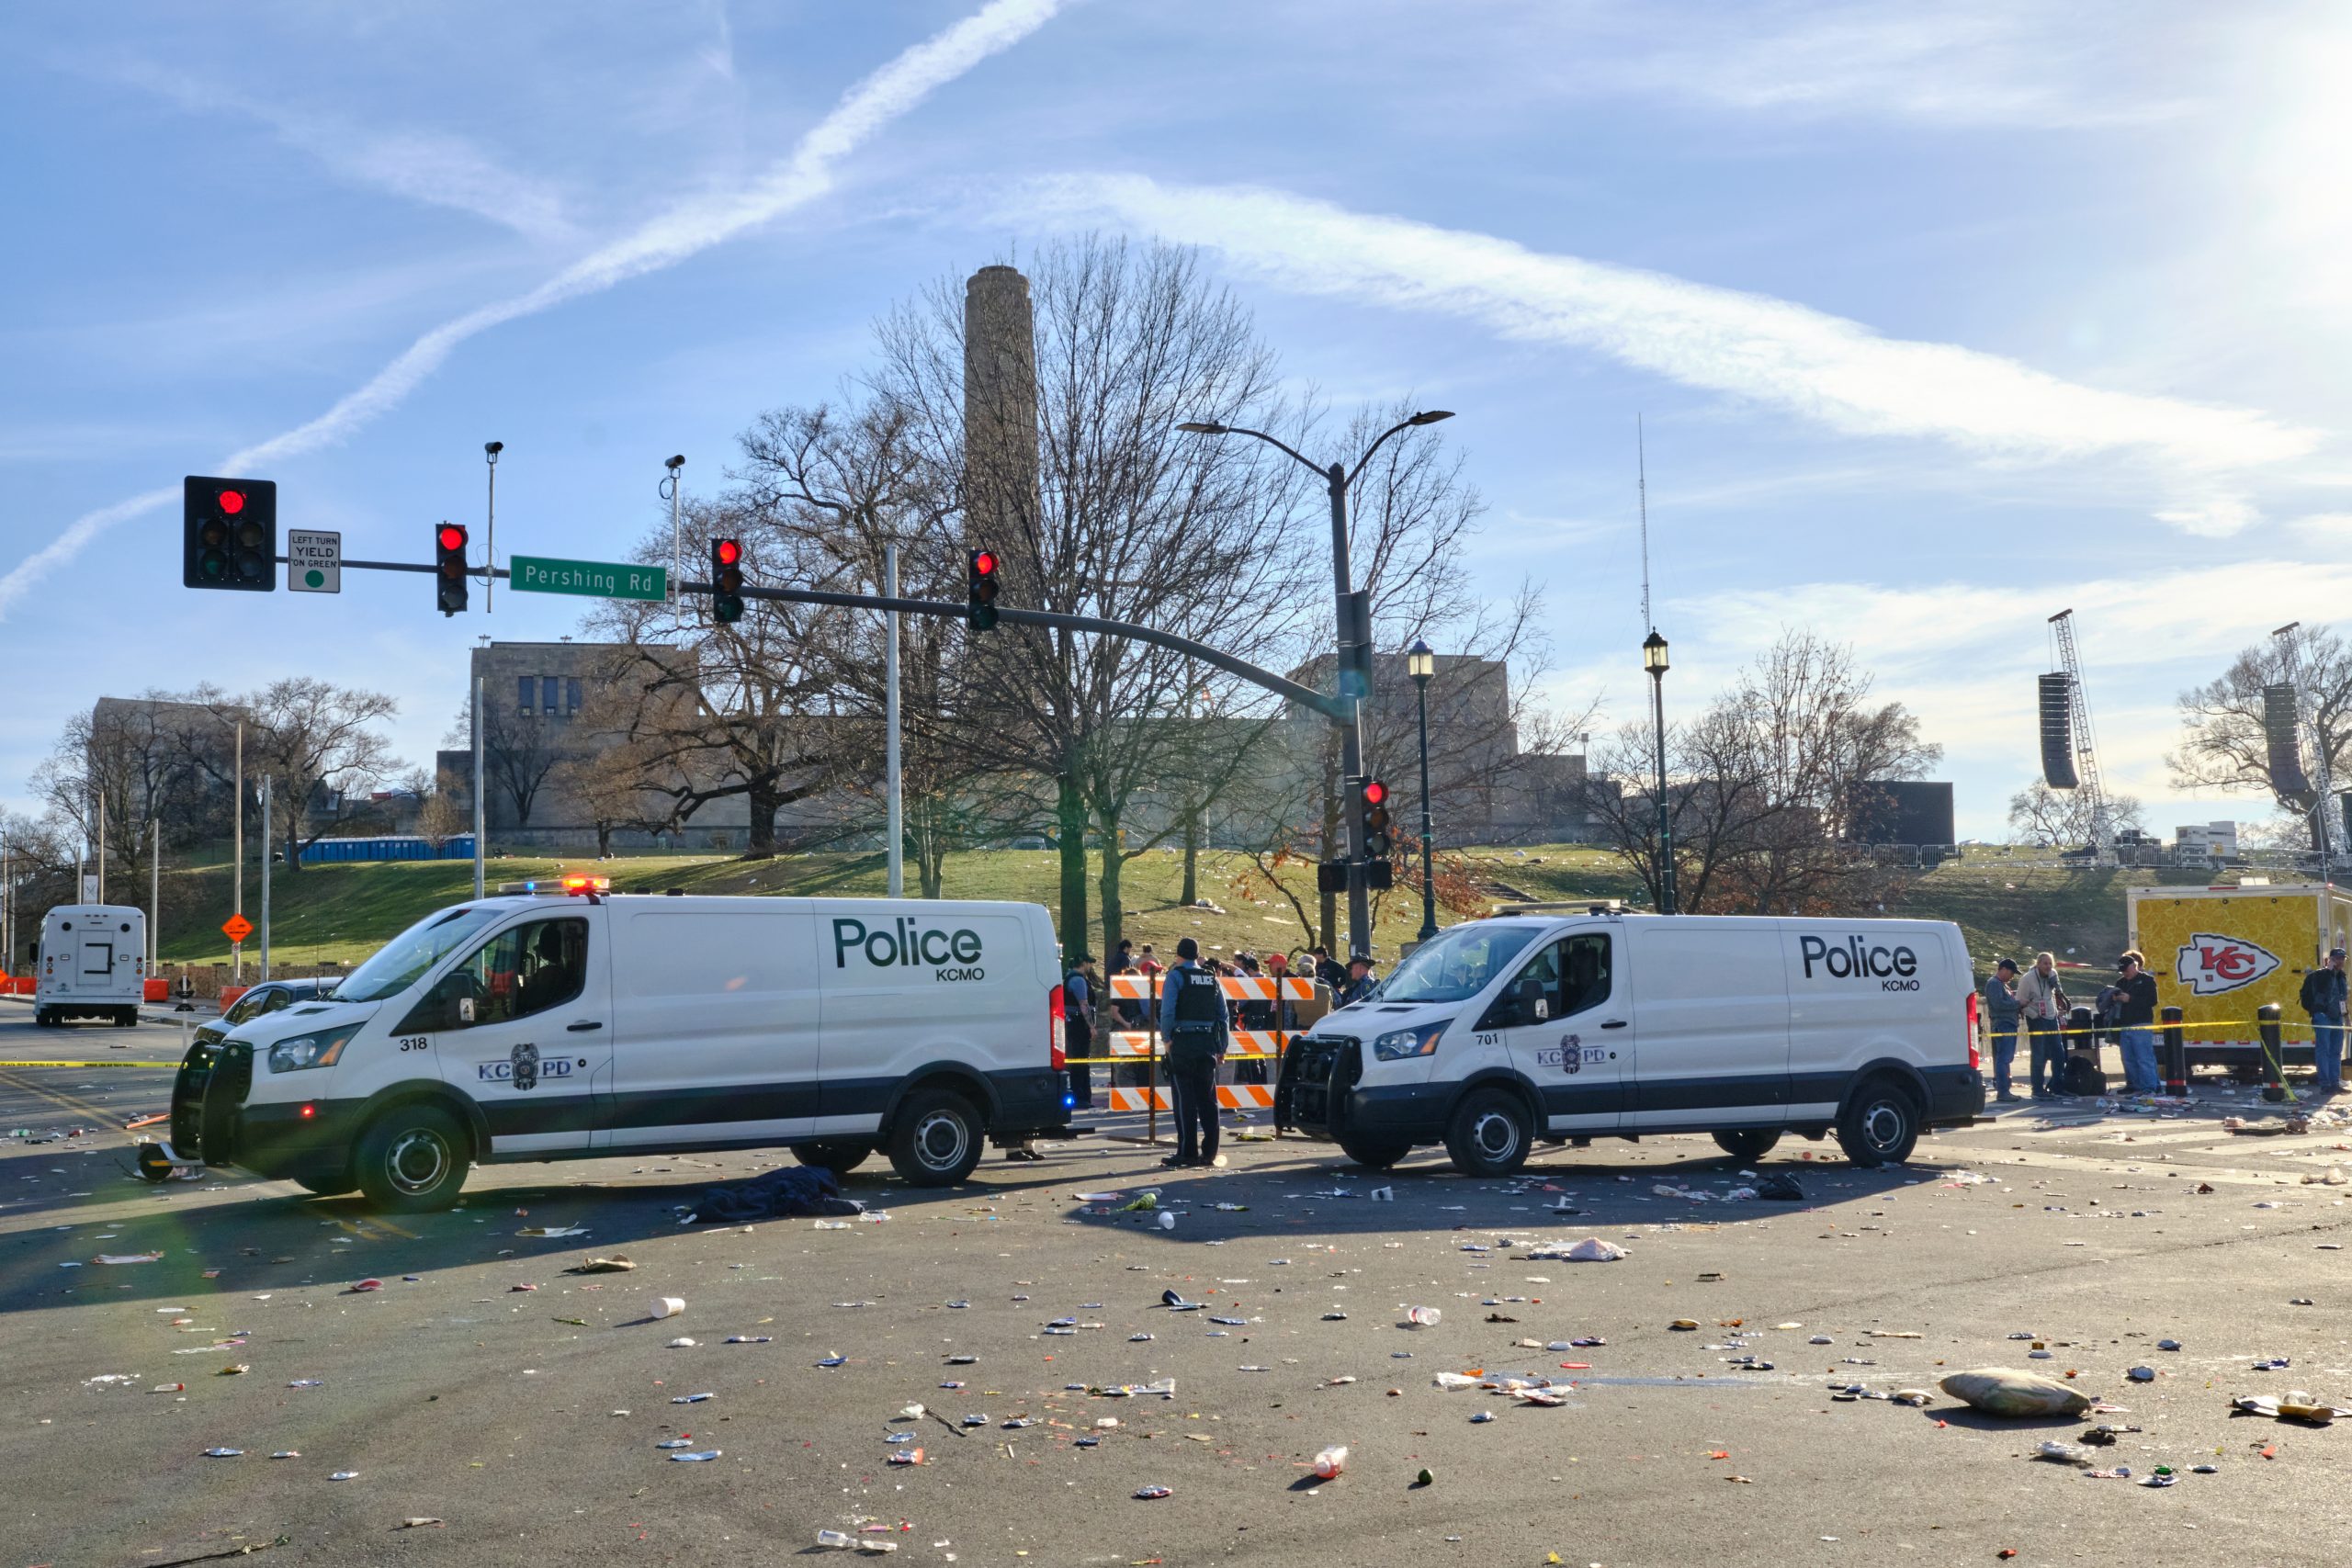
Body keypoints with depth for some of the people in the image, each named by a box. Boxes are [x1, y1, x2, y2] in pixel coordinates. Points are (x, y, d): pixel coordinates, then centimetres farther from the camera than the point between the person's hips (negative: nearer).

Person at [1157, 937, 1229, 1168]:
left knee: (1185, 1099, -2)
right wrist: (1222, 1047, 16)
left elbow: (1167, 1010, -15)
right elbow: (1223, 1014, 11)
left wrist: (1166, 1038, -3)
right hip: (1208, 1044, 5)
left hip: (1183, 1044, -5)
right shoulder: (1212, 979, 13)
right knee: (1208, 1099, 8)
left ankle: (1187, 1153, -3)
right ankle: (1209, 1153, 10)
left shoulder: (1175, 976, -3)